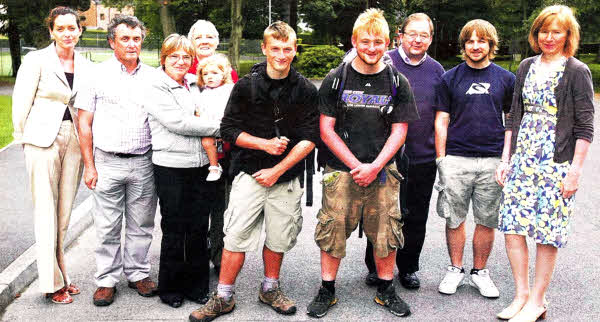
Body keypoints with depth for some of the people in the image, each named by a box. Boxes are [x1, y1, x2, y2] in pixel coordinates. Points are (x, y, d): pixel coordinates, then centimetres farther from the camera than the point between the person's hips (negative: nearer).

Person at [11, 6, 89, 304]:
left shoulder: (85, 66, 8)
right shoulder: (37, 60, -5)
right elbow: (21, 102, -3)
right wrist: (22, 136, 2)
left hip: (74, 142, 4)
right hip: (43, 140, -4)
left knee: (65, 212, 10)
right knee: (46, 211, 0)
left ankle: (60, 274, 21)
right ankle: (52, 282, 7)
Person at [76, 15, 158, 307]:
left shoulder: (152, 76, 8)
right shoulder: (99, 74, 2)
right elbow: (84, 123, 2)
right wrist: (89, 166, -4)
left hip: (143, 163, 2)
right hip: (108, 162, -2)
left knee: (141, 225, 10)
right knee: (107, 227, 4)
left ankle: (138, 273, 25)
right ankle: (107, 280, 17)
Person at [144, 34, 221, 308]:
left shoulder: (195, 84, 13)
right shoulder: (156, 89, -6)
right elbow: (178, 123, -16)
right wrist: (220, 127, -11)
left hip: (200, 166, 6)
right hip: (171, 169, -5)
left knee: (199, 228, 9)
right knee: (174, 231, 4)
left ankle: (196, 285, 22)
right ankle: (170, 288, 20)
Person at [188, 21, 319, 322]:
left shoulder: (306, 90, 0)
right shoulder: (246, 86, -2)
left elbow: (309, 138, -2)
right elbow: (228, 129, -1)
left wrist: (278, 170, -9)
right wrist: (264, 144, -13)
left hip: (286, 177, 1)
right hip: (249, 173, -1)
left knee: (278, 237, 10)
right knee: (237, 235, -3)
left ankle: (269, 288, 32)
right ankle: (223, 298, 11)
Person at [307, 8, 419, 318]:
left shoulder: (397, 82, 5)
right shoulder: (336, 80, 2)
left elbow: (399, 131, 3)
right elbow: (326, 129, -1)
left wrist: (375, 166, -9)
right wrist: (356, 165, -8)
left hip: (382, 171, 1)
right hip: (341, 169, -1)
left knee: (386, 232, 5)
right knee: (332, 229, -1)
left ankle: (385, 290, 23)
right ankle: (327, 291, 15)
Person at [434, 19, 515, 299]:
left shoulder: (506, 79, 7)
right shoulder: (450, 78, 5)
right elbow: (441, 121, 4)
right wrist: (441, 161, -2)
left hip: (493, 161, 1)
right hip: (456, 160, -1)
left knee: (487, 221, 7)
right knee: (454, 219, 5)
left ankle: (479, 272, 22)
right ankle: (455, 270, 21)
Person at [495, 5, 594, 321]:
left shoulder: (577, 72, -3)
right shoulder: (527, 67, 11)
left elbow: (585, 126, -6)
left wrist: (575, 171, -11)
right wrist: (505, 158, 9)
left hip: (557, 162, -5)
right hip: (522, 159, 5)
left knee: (546, 232, 1)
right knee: (511, 226, 2)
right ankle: (521, 294, 16)